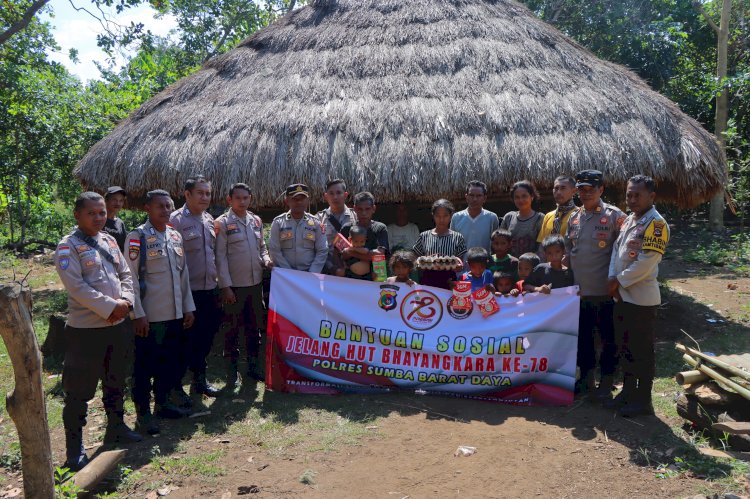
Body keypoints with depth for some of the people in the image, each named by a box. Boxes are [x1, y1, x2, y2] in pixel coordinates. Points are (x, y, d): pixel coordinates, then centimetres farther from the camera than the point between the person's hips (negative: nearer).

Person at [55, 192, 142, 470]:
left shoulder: (109, 241, 10)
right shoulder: (68, 247, -11)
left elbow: (125, 274, 12)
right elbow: (76, 286, -19)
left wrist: (125, 301, -6)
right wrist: (110, 307, -20)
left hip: (118, 324, 7)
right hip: (85, 329, -7)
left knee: (115, 381, 20)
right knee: (79, 390, 2)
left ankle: (115, 426, 38)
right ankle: (74, 446, 15)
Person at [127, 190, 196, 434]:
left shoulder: (175, 236, 10)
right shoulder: (137, 237, -10)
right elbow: (131, 278, -12)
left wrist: (188, 307, 12)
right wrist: (138, 314, -15)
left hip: (174, 314, 6)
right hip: (149, 316, -6)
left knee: (169, 361, 16)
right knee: (145, 365, 5)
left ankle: (162, 402, 32)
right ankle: (142, 413, 17)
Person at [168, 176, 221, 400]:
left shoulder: (209, 220, 12)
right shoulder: (176, 220, -11)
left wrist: (217, 284, 14)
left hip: (209, 291, 7)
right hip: (188, 291, -7)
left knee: (205, 338, 16)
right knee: (185, 340, 2)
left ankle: (199, 379, 31)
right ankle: (175, 385, 17)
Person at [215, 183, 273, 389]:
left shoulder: (257, 221, 10)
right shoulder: (223, 223, -6)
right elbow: (221, 256, -9)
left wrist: (266, 260, -3)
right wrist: (225, 286, -13)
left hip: (256, 283, 5)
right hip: (234, 285, -5)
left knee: (254, 326, 14)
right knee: (232, 329, 5)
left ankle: (253, 366, 28)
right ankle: (231, 372, 16)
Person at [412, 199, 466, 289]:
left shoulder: (457, 238, 2)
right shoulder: (424, 236, 3)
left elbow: (460, 266, 3)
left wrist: (457, 266, -19)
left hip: (448, 282, 0)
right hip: (427, 281, 1)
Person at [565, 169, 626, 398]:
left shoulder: (614, 216, -9)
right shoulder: (574, 217, 9)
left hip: (604, 291, -6)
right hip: (579, 290, 6)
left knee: (608, 338, 8)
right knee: (582, 336, 16)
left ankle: (606, 382, 22)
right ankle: (586, 377, 32)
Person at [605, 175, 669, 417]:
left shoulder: (656, 223, -14)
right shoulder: (628, 220, 12)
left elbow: (646, 262, -21)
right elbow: (616, 250, 13)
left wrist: (620, 281, -13)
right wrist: (612, 279, -2)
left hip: (642, 298, -8)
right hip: (621, 296, 8)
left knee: (641, 350, 2)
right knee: (624, 347, 17)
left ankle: (643, 400, 15)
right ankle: (628, 391, 31)